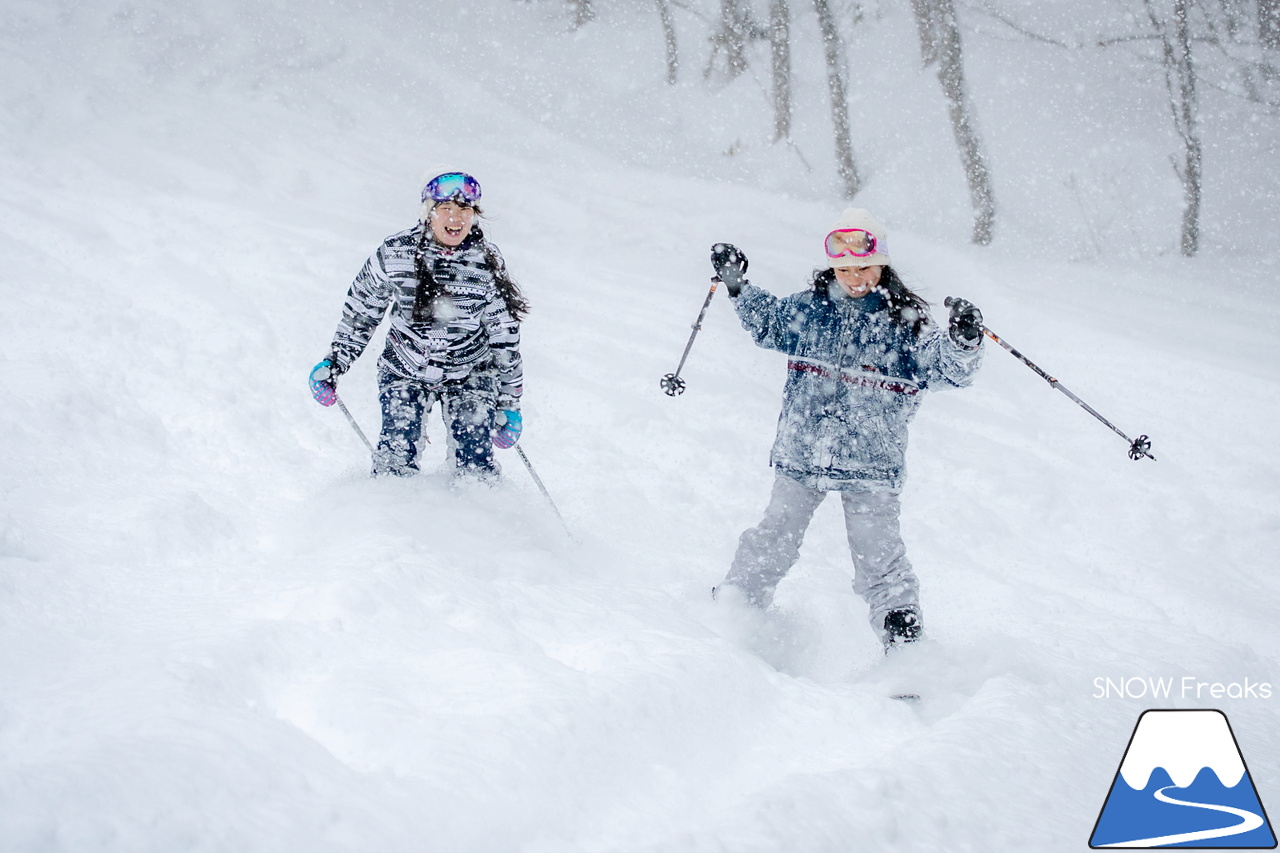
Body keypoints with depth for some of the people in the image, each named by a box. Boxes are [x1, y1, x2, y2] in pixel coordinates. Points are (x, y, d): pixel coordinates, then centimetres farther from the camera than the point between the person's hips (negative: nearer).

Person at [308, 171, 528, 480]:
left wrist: (509, 403, 0)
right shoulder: (394, 254, -11)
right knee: (396, 460, -11)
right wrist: (335, 362, 6)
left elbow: (504, 337, -1)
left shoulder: (487, 263, -9)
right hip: (405, 371, 0)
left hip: (469, 375, 0)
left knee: (476, 470, -9)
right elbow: (360, 311, 4)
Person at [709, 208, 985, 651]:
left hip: (870, 462, -3)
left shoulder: (906, 321, -4)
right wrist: (737, 285, 14)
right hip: (800, 453, 3)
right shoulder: (809, 307, 4)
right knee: (773, 539, 12)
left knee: (878, 554, -3)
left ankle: (905, 640, 6)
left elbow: (948, 369, -10)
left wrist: (964, 343, -30)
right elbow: (767, 323, 24)